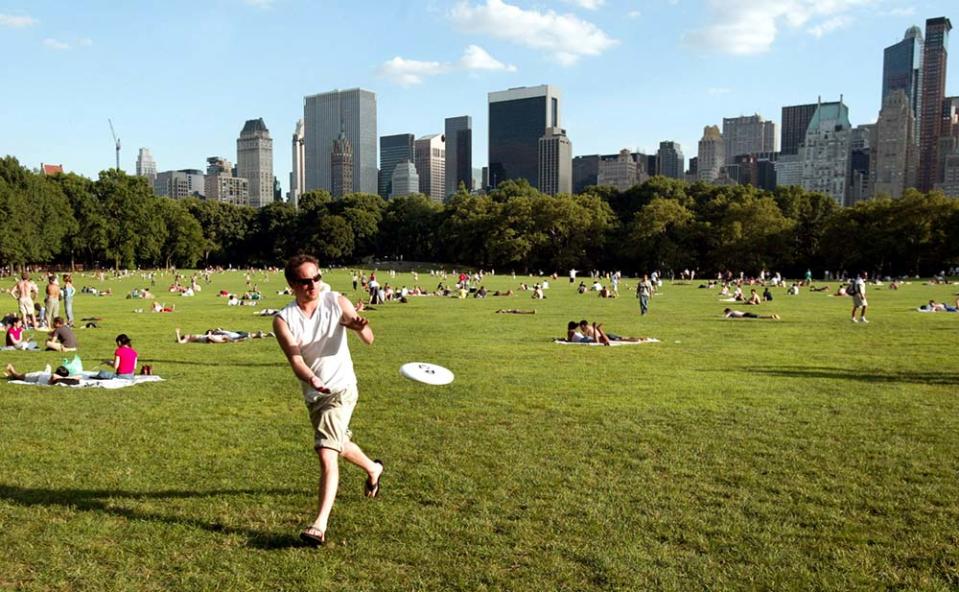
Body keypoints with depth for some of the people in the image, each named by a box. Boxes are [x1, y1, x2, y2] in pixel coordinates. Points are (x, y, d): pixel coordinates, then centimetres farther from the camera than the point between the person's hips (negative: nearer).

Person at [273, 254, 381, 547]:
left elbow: (369, 340, -13)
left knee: (326, 454, -17)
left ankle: (320, 524, -13)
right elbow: (295, 360, -22)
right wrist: (312, 380, -44)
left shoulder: (337, 303, -11)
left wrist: (361, 327, -38)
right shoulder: (283, 320, -10)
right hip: (313, 394, 4)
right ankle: (373, 469, 55)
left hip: (341, 389, -4)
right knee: (338, 445, 25)